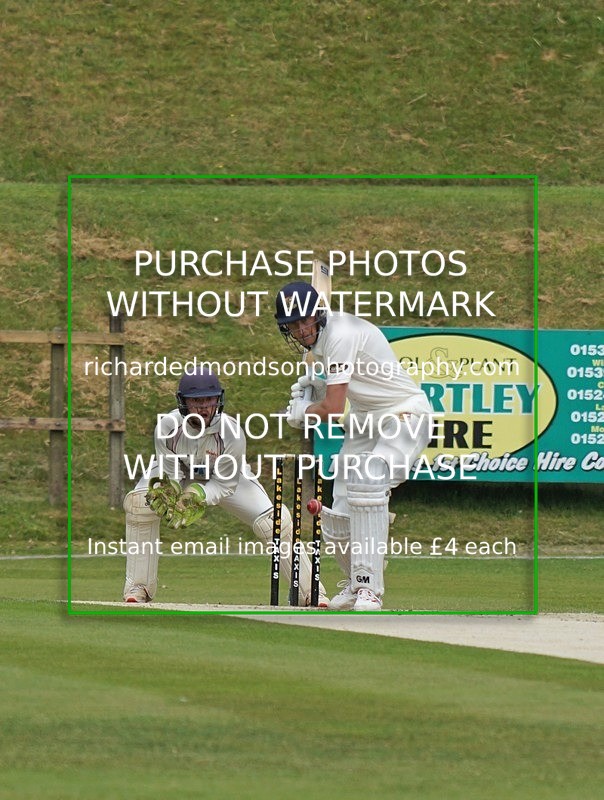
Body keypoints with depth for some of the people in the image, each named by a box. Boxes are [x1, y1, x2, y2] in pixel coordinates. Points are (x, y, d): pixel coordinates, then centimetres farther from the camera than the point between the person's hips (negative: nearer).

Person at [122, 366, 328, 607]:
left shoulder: (231, 433, -34)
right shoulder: (167, 427, -32)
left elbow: (225, 485, -24)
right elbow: (170, 473, -19)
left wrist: (197, 497, -40)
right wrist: (166, 490, -41)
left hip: (225, 478, -1)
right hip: (179, 474, 1)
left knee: (273, 522, -17)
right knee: (139, 503, -25)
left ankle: (309, 591, -2)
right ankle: (139, 587, -12)